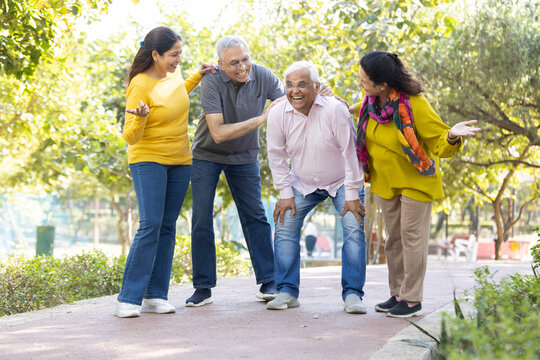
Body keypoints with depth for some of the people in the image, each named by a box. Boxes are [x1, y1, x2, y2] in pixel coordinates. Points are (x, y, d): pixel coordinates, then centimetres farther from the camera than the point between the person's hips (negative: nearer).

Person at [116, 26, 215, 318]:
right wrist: (141, 117, -37)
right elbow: (130, 137, -18)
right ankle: (129, 299, -10)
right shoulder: (140, 86, -17)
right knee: (150, 225, -15)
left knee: (167, 227, 4)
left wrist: (198, 77, 16)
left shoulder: (172, 72, 3)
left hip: (179, 161, 7)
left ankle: (155, 296, 7)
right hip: (148, 159, -7)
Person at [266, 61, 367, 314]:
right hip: (303, 184, 3)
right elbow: (276, 155, -4)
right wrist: (285, 194, -7)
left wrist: (352, 195, -19)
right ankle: (287, 292, 2)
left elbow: (350, 151, -21)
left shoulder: (334, 110, -27)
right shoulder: (277, 114, -16)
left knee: (354, 230, -15)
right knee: (284, 227, -7)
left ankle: (352, 294, -6)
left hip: (342, 182, -3)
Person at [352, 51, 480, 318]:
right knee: (394, 238, 14)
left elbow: (440, 144, -22)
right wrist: (353, 109, 2)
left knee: (412, 236, -2)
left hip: (414, 179, -7)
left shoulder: (415, 105, -27)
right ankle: (397, 294, 25)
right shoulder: (371, 100, -9)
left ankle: (412, 301, 7)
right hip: (385, 180, 7)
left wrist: (452, 136, -43)